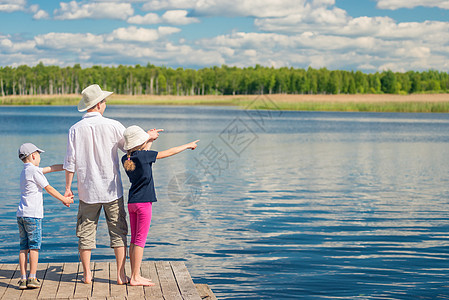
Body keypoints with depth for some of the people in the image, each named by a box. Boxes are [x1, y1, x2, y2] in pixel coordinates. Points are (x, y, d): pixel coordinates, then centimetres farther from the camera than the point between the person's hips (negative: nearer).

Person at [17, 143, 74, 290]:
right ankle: (32, 279, -5)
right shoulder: (34, 170, -7)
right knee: (34, 245, -3)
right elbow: (48, 188, -4)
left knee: (24, 247, 7)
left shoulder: (25, 171, 19)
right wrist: (64, 199, 7)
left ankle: (23, 279, 4)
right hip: (32, 214, -8)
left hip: (21, 214, 8)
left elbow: (51, 168, 23)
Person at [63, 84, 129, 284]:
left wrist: (68, 187, 7)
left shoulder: (75, 129, -4)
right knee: (118, 232, 6)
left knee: (86, 232, 11)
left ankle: (87, 274, 14)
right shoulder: (113, 126, -8)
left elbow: (70, 162, -3)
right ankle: (121, 275, 7)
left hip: (87, 191, 1)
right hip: (112, 189, -1)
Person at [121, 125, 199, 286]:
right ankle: (135, 277, -4)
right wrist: (188, 146, 9)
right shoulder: (143, 155, -13)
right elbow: (168, 153, -4)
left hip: (131, 202, 8)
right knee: (140, 240, -5)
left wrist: (150, 139, 37)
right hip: (143, 202, -8)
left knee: (134, 239, 11)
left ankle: (135, 275, 15)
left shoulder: (125, 159, 6)